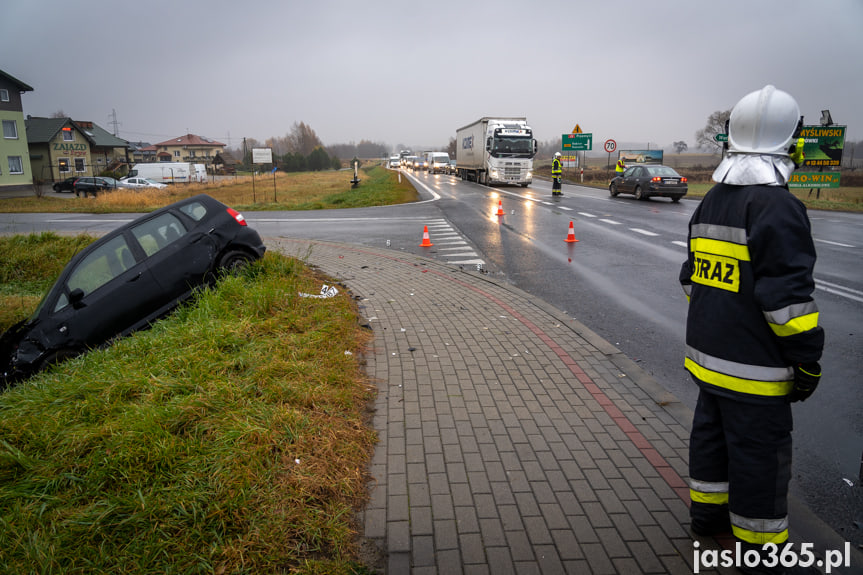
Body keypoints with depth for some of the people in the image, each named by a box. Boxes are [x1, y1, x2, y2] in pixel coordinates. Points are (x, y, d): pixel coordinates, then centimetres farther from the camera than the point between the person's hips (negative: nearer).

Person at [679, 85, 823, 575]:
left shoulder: (712, 201, 9)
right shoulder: (778, 207, -18)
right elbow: (787, 295, -21)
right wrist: (808, 359, -11)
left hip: (709, 353, 8)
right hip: (754, 367, -8)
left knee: (711, 431, 21)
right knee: (759, 451, 5)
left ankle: (707, 513, 37)